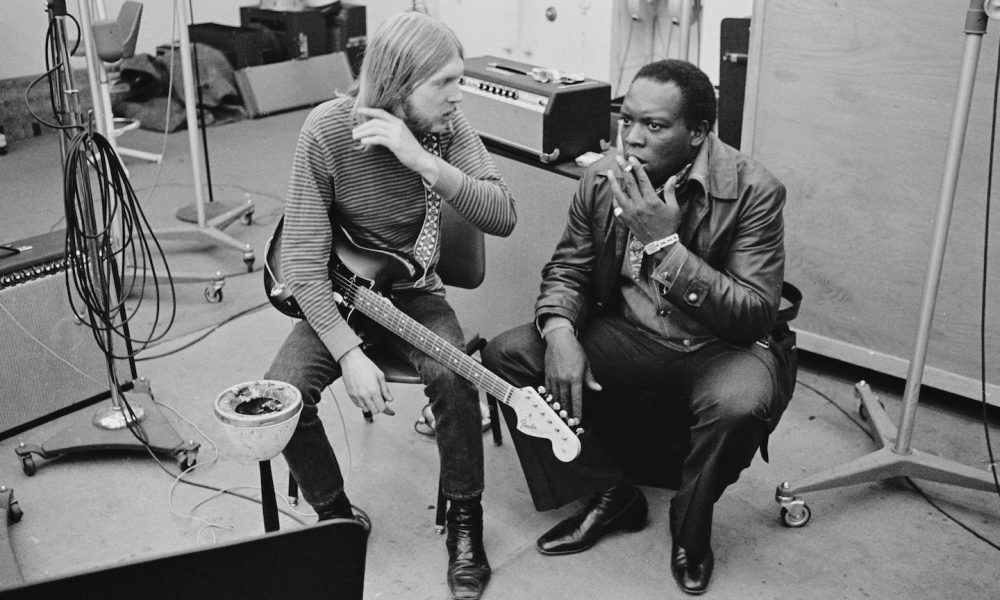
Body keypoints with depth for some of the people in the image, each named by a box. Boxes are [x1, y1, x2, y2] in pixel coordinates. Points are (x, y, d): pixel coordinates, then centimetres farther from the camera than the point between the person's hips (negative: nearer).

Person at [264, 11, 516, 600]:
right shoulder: (328, 129, -20)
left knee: (454, 378, -27)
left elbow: (504, 216, -21)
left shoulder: (447, 125, -11)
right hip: (339, 293, -1)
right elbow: (303, 258, -20)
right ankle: (337, 516, 6)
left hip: (414, 292, 1)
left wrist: (422, 161, -33)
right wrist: (350, 354, -28)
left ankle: (465, 519, -1)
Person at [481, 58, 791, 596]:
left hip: (714, 348, -4)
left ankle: (690, 525, 0)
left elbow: (756, 315, -22)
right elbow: (567, 269, 6)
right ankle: (609, 494, 5)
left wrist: (665, 244, -31)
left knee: (740, 404, -37)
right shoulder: (602, 179, -5)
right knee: (504, 356, -12)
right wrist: (560, 330, -18)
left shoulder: (753, 191, -18)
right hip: (624, 337, 4)